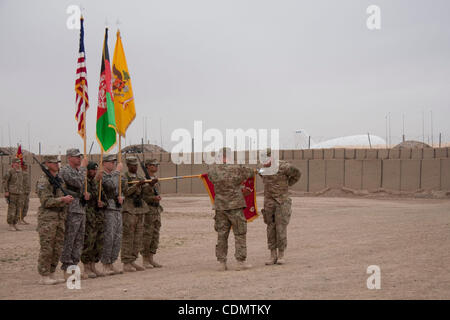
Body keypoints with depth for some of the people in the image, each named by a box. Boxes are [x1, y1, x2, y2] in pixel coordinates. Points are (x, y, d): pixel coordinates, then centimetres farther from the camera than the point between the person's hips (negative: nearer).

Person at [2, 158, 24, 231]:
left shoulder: (20, 172, 15)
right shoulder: (9, 171, -8)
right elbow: (4, 181, -10)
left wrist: (22, 192, 18)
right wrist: (6, 191, -15)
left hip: (19, 194, 7)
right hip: (11, 193, -7)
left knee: (18, 209, 6)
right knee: (11, 209, -6)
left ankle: (15, 225, 12)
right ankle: (10, 226, -1)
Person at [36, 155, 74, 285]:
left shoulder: (60, 180, 14)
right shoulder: (43, 181, -11)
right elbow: (46, 201, -17)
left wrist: (68, 199, 6)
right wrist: (63, 200, -19)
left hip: (60, 217, 8)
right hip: (47, 217, -8)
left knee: (57, 248, 9)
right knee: (46, 248, -5)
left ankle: (52, 274, 17)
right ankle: (44, 277, 1)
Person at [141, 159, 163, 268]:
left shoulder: (155, 179, 14)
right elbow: (140, 196, -15)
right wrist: (153, 198, -21)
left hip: (157, 209, 8)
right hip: (147, 210, -8)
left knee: (155, 236, 8)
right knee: (147, 236, -5)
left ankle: (151, 259, 14)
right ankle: (145, 260, 2)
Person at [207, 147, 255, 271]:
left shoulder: (213, 170, -1)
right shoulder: (237, 169, -9)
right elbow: (251, 173, 8)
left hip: (220, 207, 3)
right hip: (235, 206, -3)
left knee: (222, 234, 9)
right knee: (240, 234, 3)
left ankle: (222, 263, 8)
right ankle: (241, 262, 0)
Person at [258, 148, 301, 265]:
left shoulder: (283, 166, -14)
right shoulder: (263, 168, 3)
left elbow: (297, 174, 3)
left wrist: (286, 185, 4)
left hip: (282, 201, -5)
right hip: (269, 201, 5)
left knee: (281, 228, -5)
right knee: (271, 228, 5)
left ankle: (281, 255, 5)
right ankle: (273, 256, 10)